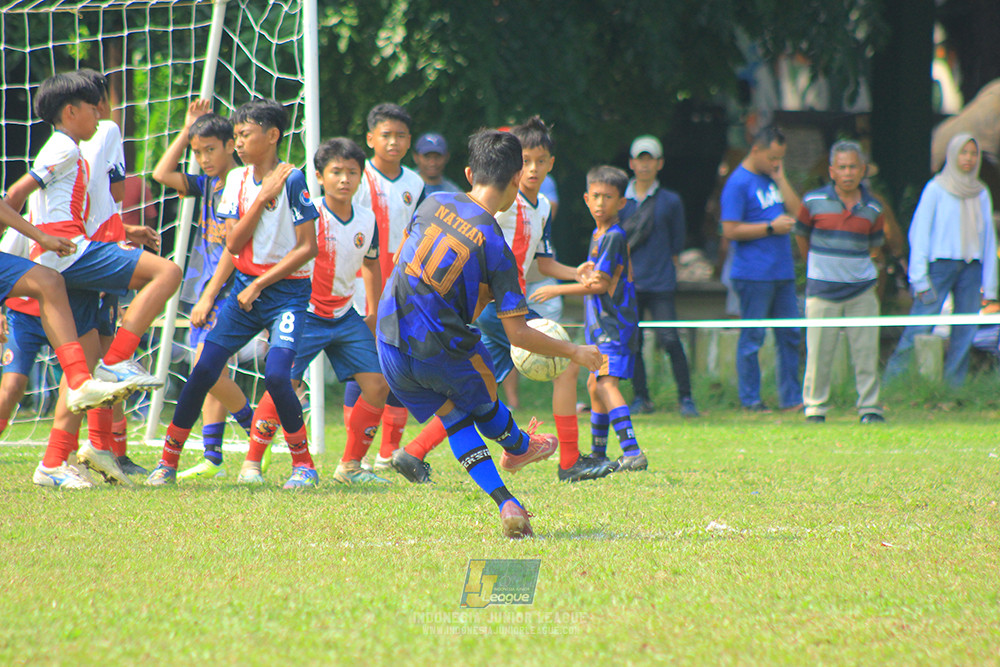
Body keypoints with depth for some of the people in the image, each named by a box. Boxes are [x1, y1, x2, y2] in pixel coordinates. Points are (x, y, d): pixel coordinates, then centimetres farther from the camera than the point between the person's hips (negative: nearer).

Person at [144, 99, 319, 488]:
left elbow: (308, 247, -12)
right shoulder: (237, 180, 6)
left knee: (276, 375, -21)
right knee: (204, 371, -3)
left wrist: (260, 285, -13)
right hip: (245, 288, 5)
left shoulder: (292, 181, -10)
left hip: (287, 291, -5)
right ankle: (168, 462, 7)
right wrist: (262, 197, -12)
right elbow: (233, 244, -2)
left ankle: (304, 464, -4)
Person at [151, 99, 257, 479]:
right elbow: (162, 174, 14)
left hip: (227, 290, -9)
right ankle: (212, 459, 7)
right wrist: (188, 129, 11)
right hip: (206, 289, 9)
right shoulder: (209, 184, 13)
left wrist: (209, 295, -17)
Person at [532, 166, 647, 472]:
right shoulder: (598, 235, 16)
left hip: (614, 322, -10)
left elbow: (601, 284, -16)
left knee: (606, 383, -22)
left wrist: (558, 290, -9)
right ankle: (598, 455, 34)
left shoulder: (614, 236, -14)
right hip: (601, 324, 10)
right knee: (595, 384, 20)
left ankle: (632, 452, -33)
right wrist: (585, 273, 1)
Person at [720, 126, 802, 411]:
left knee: (790, 336, 9)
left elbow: (797, 210, 10)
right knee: (751, 339, -2)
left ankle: (791, 398, 16)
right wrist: (771, 227, -15)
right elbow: (730, 230, -14)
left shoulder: (772, 178, 15)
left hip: (782, 271, 8)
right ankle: (750, 399, 4)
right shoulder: (739, 183, -9)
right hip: (754, 274, -8)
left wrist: (781, 179, 2)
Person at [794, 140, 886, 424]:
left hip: (861, 289, 2)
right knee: (818, 352, 0)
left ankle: (870, 408, 9)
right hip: (823, 289, -2)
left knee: (866, 351, 1)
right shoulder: (814, 202, -3)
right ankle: (815, 408, 10)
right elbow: (801, 236, 12)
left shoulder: (873, 208, 3)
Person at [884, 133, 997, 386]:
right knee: (919, 330, -10)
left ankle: (954, 387, 6)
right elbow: (919, 233, 0)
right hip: (941, 263, -4)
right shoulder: (936, 189, 2)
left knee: (965, 333, 0)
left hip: (971, 268, 4)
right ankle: (892, 381, -5)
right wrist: (920, 278, -8)